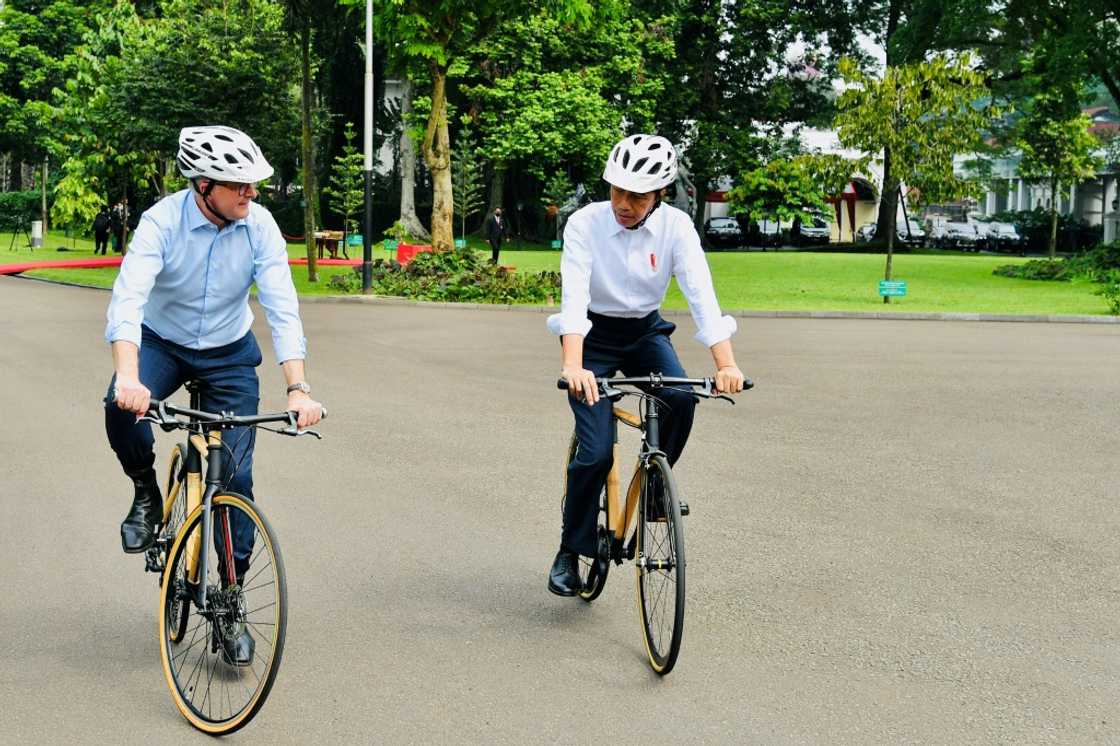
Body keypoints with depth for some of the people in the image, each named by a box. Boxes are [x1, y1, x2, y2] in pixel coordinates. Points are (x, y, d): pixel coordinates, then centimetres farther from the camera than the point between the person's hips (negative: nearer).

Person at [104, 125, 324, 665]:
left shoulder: (259, 226, -20)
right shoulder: (162, 222, -26)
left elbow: (282, 309, -24)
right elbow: (127, 301, -37)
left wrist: (298, 388, -37)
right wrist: (127, 376, -54)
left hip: (229, 353, 1)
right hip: (162, 342, -1)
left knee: (234, 475, -5)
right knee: (122, 408, -33)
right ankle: (147, 493, -2)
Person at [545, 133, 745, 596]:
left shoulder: (676, 227, -16)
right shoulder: (585, 224, -21)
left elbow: (701, 295, -25)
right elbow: (573, 297, -32)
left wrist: (726, 365, -38)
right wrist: (572, 366, -48)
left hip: (645, 332, 2)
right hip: (594, 336, -2)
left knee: (681, 398, -28)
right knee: (597, 452, -14)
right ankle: (570, 551, 7)